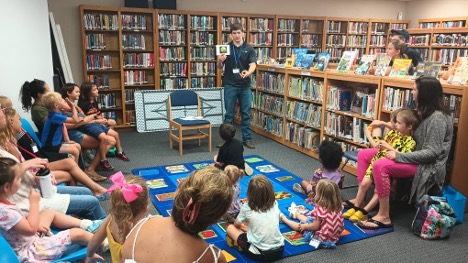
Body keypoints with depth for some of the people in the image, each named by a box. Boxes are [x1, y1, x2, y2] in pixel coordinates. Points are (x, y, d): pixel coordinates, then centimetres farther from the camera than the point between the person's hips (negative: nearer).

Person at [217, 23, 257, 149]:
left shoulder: (249, 49, 1)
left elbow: (253, 65, -12)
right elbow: (219, 67, 6)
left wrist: (248, 72, -34)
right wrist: (220, 61, -18)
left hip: (245, 86, 0)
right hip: (230, 85, 0)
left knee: (246, 113, 6)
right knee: (229, 114, 6)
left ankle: (247, 139, 15)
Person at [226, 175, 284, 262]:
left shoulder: (247, 207, -9)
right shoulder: (275, 204, 0)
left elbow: (236, 224, 11)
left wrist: (242, 226, 33)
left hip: (259, 254, -4)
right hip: (279, 250, 5)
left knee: (230, 227, 12)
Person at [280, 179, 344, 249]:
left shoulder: (320, 209, -31)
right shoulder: (338, 206, -10)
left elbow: (315, 226, -23)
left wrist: (304, 226, -6)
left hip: (323, 238, -7)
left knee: (301, 226, 13)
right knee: (309, 219, 27)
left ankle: (282, 217, 36)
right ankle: (295, 213, 55)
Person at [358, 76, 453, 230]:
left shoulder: (437, 118, -18)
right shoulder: (426, 113, 12)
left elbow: (432, 152, -23)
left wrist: (399, 156, -23)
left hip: (428, 167, -10)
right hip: (418, 160, 10)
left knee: (380, 166, -31)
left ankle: (384, 217, -21)